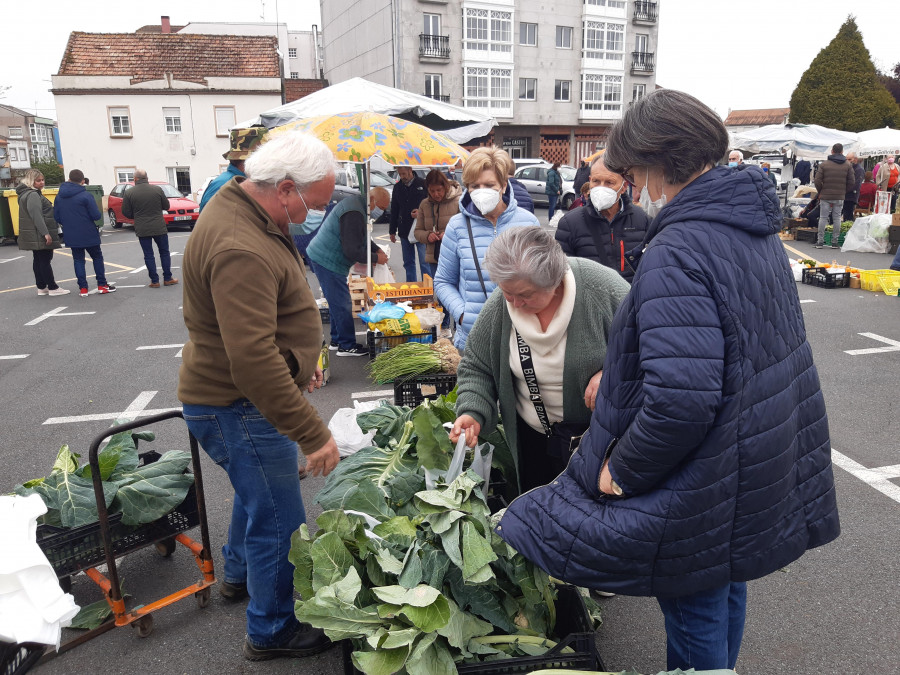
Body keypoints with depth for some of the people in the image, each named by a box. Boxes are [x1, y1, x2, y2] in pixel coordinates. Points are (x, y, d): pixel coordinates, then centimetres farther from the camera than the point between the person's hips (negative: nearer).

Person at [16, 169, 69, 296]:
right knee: (45, 260, -6)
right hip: (39, 235, -11)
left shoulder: (25, 194, 18)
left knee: (38, 260, 12)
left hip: (34, 237, 11)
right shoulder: (32, 195, -16)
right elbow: (36, 216, -24)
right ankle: (52, 288, -3)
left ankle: (41, 287, 17)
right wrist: (45, 233, -27)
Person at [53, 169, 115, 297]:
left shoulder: (59, 196, 3)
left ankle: (83, 288, 7)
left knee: (78, 260, 11)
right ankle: (102, 285, 13)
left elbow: (56, 217, 6)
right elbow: (96, 216, -17)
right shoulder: (85, 195, -14)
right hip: (88, 234, -4)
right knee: (97, 257, 11)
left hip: (71, 236, 4)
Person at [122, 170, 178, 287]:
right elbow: (166, 206, 4)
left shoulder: (129, 193, -5)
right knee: (164, 252, 12)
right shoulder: (157, 189, -4)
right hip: (159, 227, 1)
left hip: (142, 229, 0)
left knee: (148, 255, 6)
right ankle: (167, 278, 13)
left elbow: (126, 212, -1)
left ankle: (154, 281, 6)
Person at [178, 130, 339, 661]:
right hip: (239, 407, -11)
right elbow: (254, 360, -35)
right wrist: (313, 433, -30)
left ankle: (239, 575, 52)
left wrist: (300, 357, 24)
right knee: (279, 522, 4)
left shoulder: (243, 210, 6)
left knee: (256, 492, 29)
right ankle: (273, 632, 25)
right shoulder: (241, 249, -30)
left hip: (240, 398, 11)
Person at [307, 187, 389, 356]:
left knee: (338, 303, 18)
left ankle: (337, 340, 29)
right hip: (327, 261, -11)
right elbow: (352, 251, -25)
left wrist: (377, 249, 10)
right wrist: (376, 258, -13)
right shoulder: (354, 213, -24)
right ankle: (347, 346, 5)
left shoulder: (357, 203, 11)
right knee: (342, 304, -4)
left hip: (323, 258, 11)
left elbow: (361, 237, 24)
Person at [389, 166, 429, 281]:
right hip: (404, 232, 5)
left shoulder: (423, 184, -5)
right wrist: (392, 231, 14)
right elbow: (394, 210, 15)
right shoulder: (397, 187, 10)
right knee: (408, 262, 12)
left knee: (424, 262, -7)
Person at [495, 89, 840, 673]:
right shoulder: (756, 228, 4)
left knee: (696, 621, 11)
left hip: (704, 487, -9)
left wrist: (623, 470, -18)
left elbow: (680, 401, -35)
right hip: (763, 465, 10)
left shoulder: (676, 254, -27)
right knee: (728, 590, 27)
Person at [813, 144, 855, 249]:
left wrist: (821, 192, 10)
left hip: (825, 196, -1)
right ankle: (835, 242, 9)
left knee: (823, 218, 4)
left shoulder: (824, 164, -3)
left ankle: (820, 241, 4)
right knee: (837, 218, 8)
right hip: (840, 197, 1)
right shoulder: (848, 165, 3)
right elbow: (852, 182, 2)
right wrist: (844, 192, 16)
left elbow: (817, 181, -5)